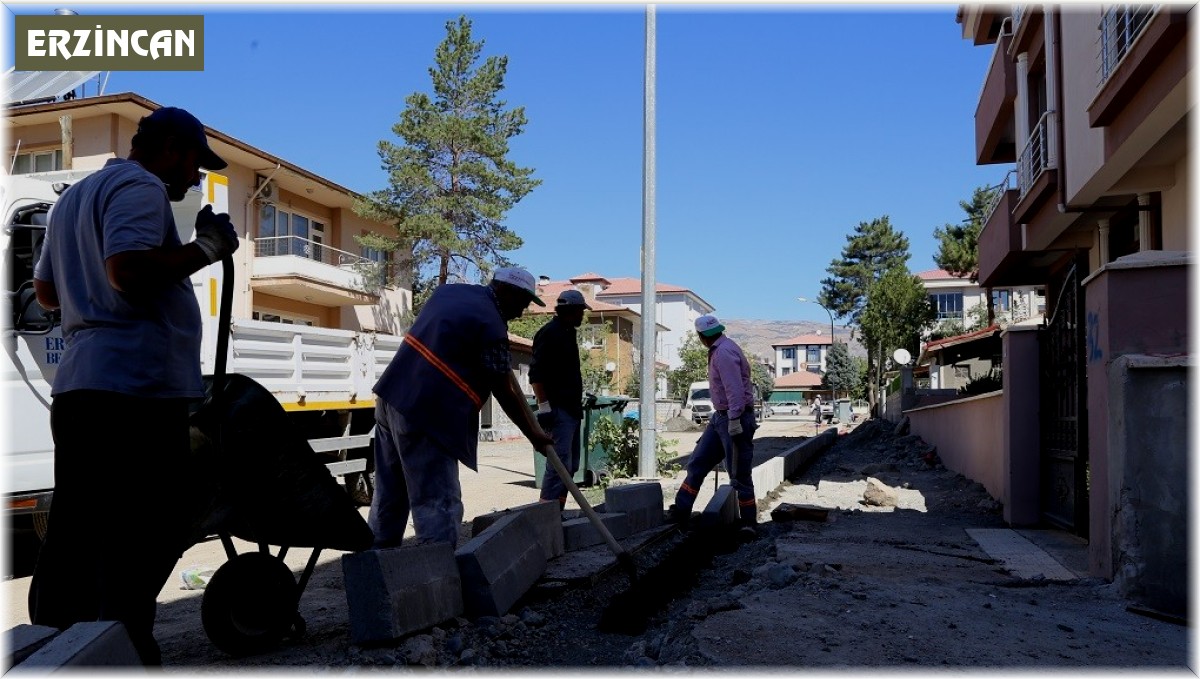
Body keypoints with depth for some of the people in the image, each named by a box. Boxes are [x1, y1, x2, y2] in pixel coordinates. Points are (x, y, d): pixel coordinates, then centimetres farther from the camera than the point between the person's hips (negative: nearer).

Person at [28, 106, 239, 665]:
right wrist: (206, 247, -11)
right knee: (152, 530, -4)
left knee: (74, 531, 13)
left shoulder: (75, 195, 26)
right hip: (135, 386, -10)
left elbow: (46, 290, 29)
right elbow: (131, 270, -22)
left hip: (78, 383, 10)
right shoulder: (140, 186, -5)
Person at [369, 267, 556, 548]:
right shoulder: (491, 324, -11)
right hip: (426, 415, -9)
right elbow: (505, 392, -7)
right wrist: (534, 435, 4)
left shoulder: (451, 291, 14)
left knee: (388, 498, 17)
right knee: (438, 506, -7)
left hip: (392, 398, 9)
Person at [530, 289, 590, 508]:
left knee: (570, 464, 11)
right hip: (558, 409, -10)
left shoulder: (567, 333, 19)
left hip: (571, 408, 10)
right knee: (560, 462, -14)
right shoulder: (549, 333, -10)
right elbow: (536, 374, -17)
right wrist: (543, 405, -21)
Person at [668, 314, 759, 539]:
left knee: (739, 475, -2)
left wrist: (734, 420, -29)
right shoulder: (718, 350, 12)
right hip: (720, 416, 11)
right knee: (697, 464, 12)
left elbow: (734, 389, -26)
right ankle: (681, 511, 18)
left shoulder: (724, 352, -19)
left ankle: (749, 523, 9)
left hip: (734, 419, -11)